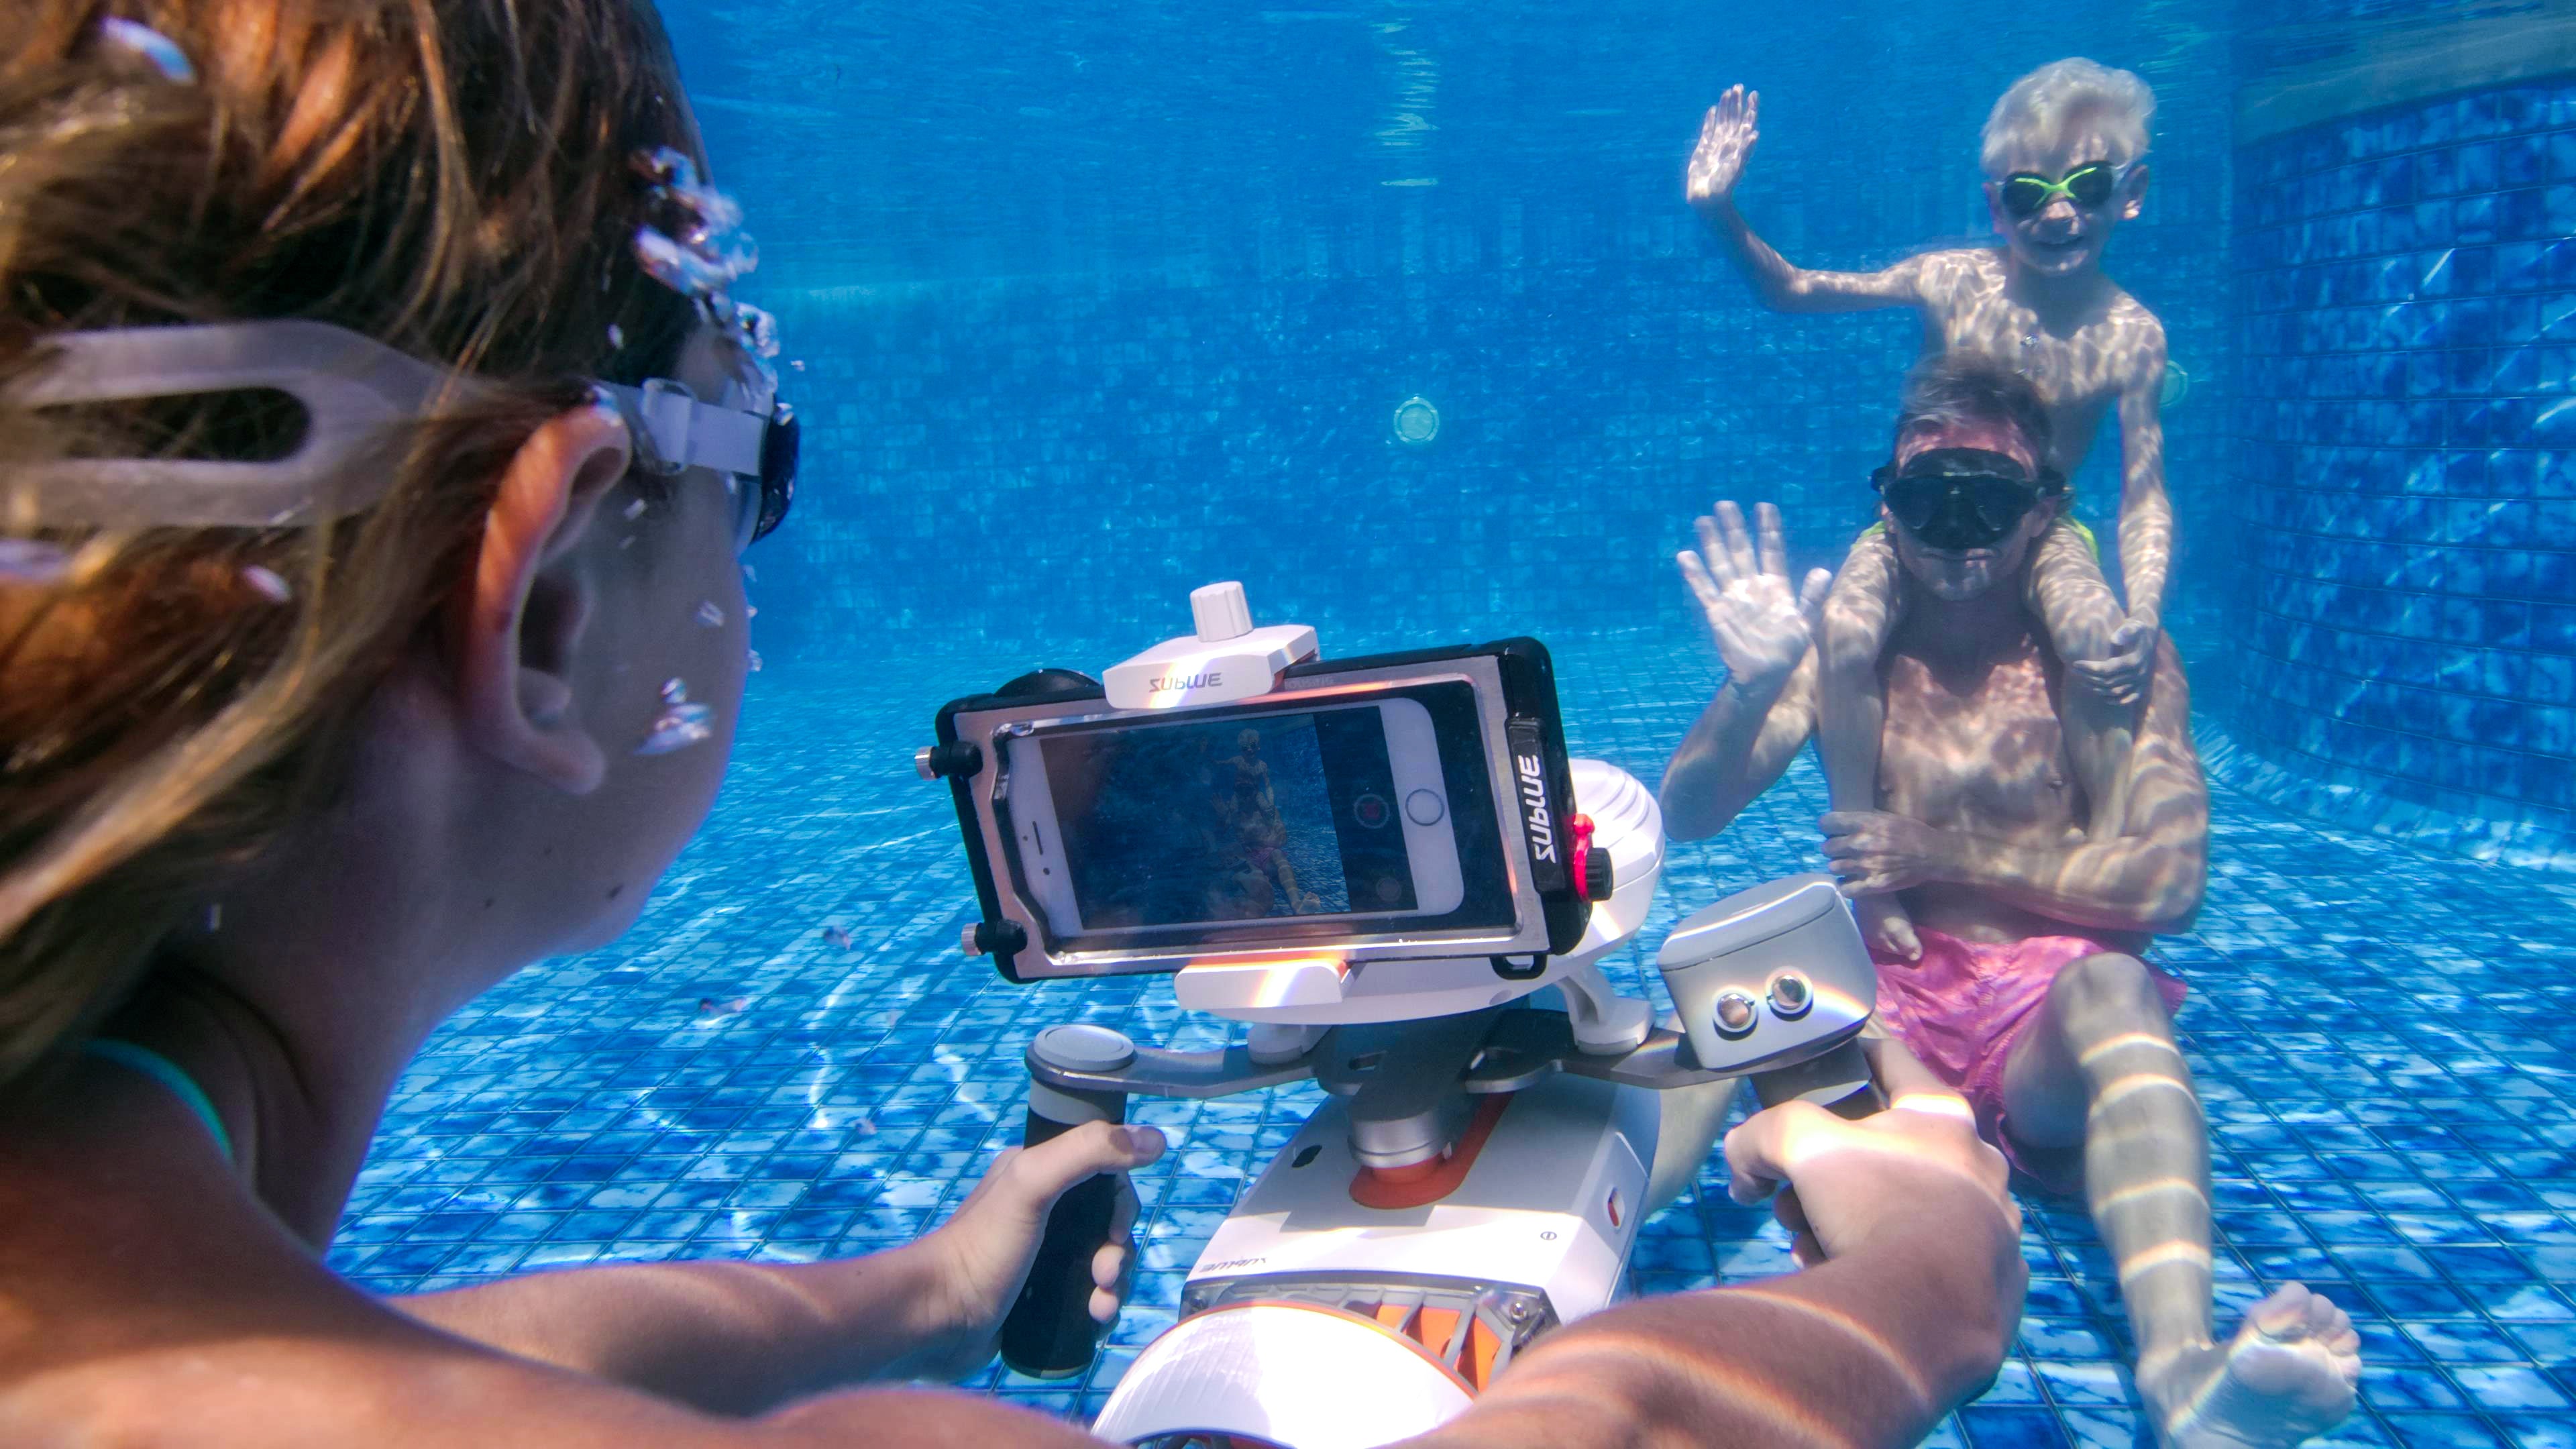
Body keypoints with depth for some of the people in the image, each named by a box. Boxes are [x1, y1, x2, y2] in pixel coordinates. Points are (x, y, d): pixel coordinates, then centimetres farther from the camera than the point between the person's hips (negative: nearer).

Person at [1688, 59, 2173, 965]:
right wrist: (1720, 218, -23)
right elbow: (1793, 292, -5)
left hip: (2041, 534, 0)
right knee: (1847, 633, -31)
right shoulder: (1953, 282, -10)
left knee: (2105, 647, -31)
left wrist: (2143, 616, -30)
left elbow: (2144, 495, -13)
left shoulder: (2128, 334, -11)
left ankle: (2106, 856, -10)